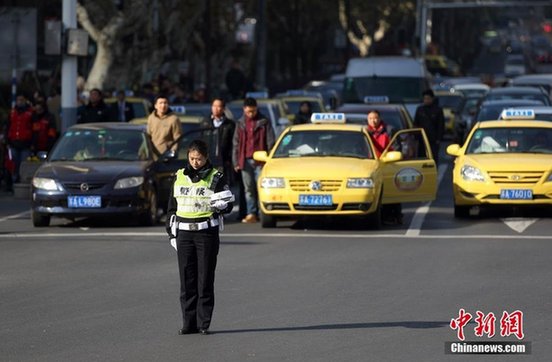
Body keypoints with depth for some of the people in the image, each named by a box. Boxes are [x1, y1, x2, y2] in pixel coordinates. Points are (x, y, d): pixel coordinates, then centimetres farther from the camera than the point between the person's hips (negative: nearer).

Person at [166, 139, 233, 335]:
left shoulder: (216, 178, 0)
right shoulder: (179, 177, 11)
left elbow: (228, 205, 0)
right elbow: (172, 207, 18)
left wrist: (221, 205, -22)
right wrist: (171, 232, 14)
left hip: (207, 233, -3)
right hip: (184, 233, 3)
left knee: (205, 280, -2)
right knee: (187, 280, 2)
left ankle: (204, 323, 2)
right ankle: (189, 323, 6)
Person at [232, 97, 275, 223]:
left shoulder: (264, 122, 4)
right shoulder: (240, 123, 13)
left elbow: (270, 142, 3)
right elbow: (236, 144, 14)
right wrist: (236, 162, 7)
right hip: (245, 161, 3)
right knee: (249, 189, 2)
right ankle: (251, 214, 3)